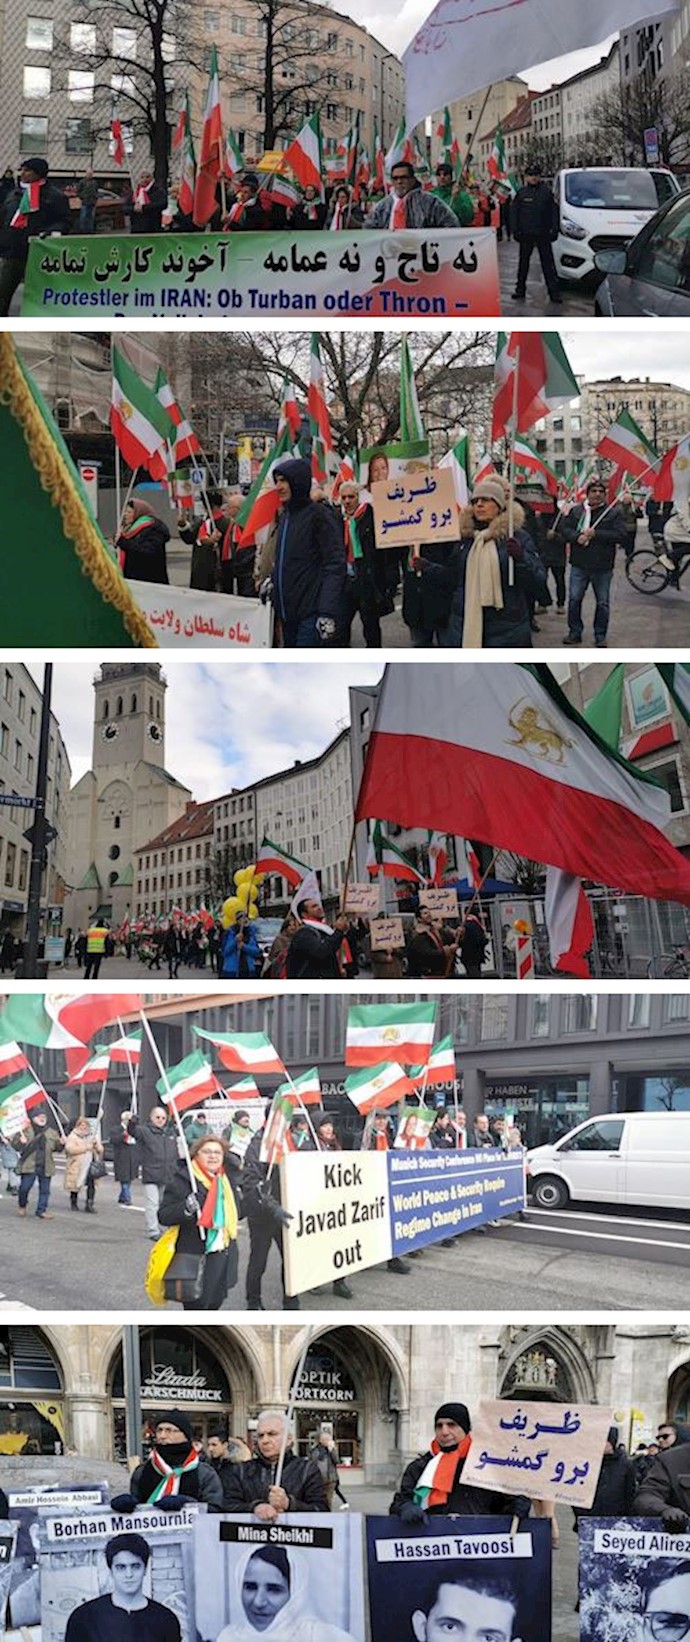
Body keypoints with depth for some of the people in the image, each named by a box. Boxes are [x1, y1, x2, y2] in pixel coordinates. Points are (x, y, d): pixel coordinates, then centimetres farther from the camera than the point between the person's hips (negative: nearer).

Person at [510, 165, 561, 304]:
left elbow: (554, 211, 6)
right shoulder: (521, 193, 4)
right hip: (526, 234, 1)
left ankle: (554, 292, -4)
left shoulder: (546, 191, 4)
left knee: (548, 263, -3)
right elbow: (514, 213, 7)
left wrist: (554, 229, -3)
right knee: (523, 263, 9)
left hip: (543, 234, -1)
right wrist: (515, 230, -2)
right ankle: (520, 289, 19)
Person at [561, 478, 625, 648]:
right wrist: (577, 537, -17)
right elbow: (565, 529, 3)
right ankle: (575, 632, 16)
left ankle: (600, 636, 17)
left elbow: (620, 535, -12)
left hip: (602, 567, -1)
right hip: (579, 564, 2)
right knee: (574, 599, 3)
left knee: (603, 603, 5)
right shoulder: (576, 511, 6)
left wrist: (595, 534, -18)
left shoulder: (613, 513, -2)